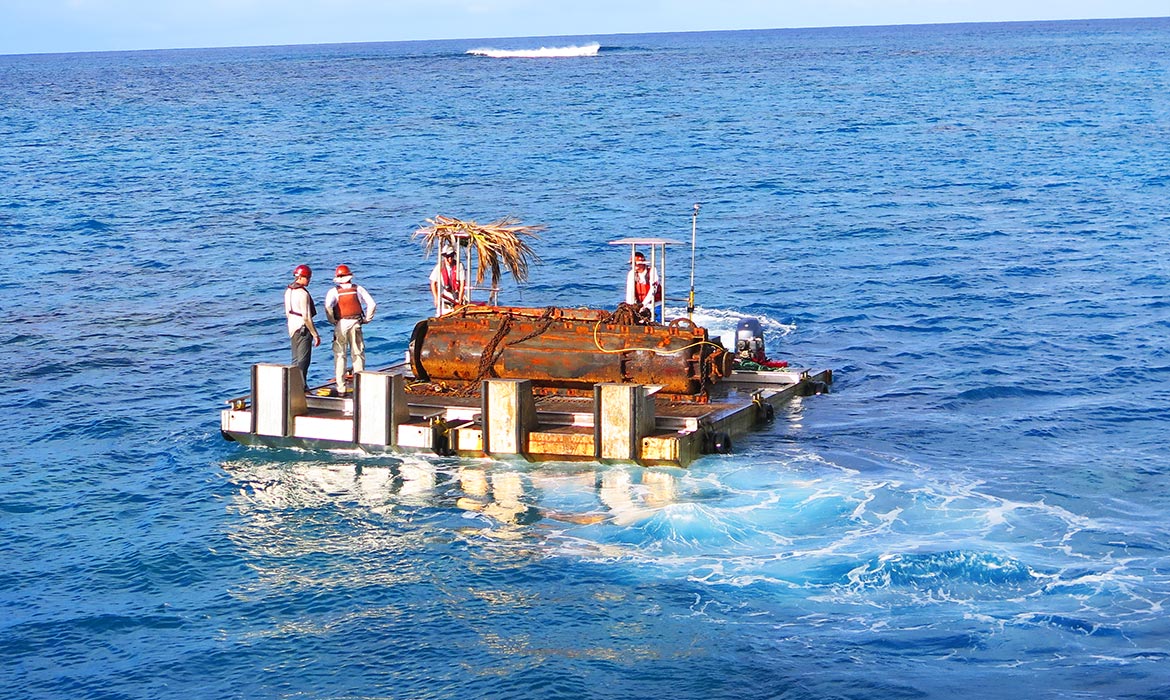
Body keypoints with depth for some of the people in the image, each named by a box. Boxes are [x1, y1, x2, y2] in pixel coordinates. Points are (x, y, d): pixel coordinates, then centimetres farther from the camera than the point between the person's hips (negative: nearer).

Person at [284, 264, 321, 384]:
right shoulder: (303, 293, -19)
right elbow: (306, 317, -21)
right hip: (303, 329, -9)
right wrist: (315, 335, -15)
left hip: (292, 328, 9)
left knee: (296, 360, 16)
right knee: (303, 360, -4)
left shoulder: (288, 291, 9)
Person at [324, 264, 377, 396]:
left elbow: (328, 306, -21)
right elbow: (372, 304, -3)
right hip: (355, 324, 2)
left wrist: (332, 321, -7)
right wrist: (367, 319, 7)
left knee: (340, 356, 4)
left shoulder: (334, 291, -4)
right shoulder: (358, 289, 3)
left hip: (340, 325, -2)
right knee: (358, 354, 11)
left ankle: (341, 389, 2)